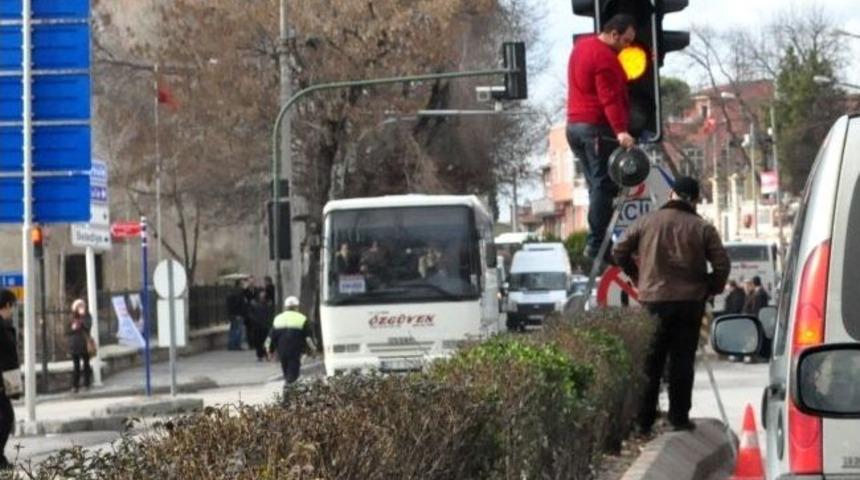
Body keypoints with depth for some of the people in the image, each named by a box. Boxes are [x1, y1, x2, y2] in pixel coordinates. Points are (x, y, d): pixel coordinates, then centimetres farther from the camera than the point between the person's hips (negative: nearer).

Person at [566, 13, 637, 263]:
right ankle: (596, 243, -14)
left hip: (575, 124, 10)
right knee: (604, 186, -9)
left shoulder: (582, 45, 14)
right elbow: (610, 99, -27)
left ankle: (595, 242, 12)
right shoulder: (605, 58, -17)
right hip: (598, 128, -10)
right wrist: (620, 131, -34)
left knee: (597, 186, 13)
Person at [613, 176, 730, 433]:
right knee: (682, 361, 5)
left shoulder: (646, 223, 2)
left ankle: (643, 420, 4)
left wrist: (638, 278, 17)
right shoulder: (703, 228, 0)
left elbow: (619, 252, 5)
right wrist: (709, 289, 9)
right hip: (690, 302, 0)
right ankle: (679, 417, 5)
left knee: (649, 363, 6)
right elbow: (722, 265, -5)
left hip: (652, 301, 1)